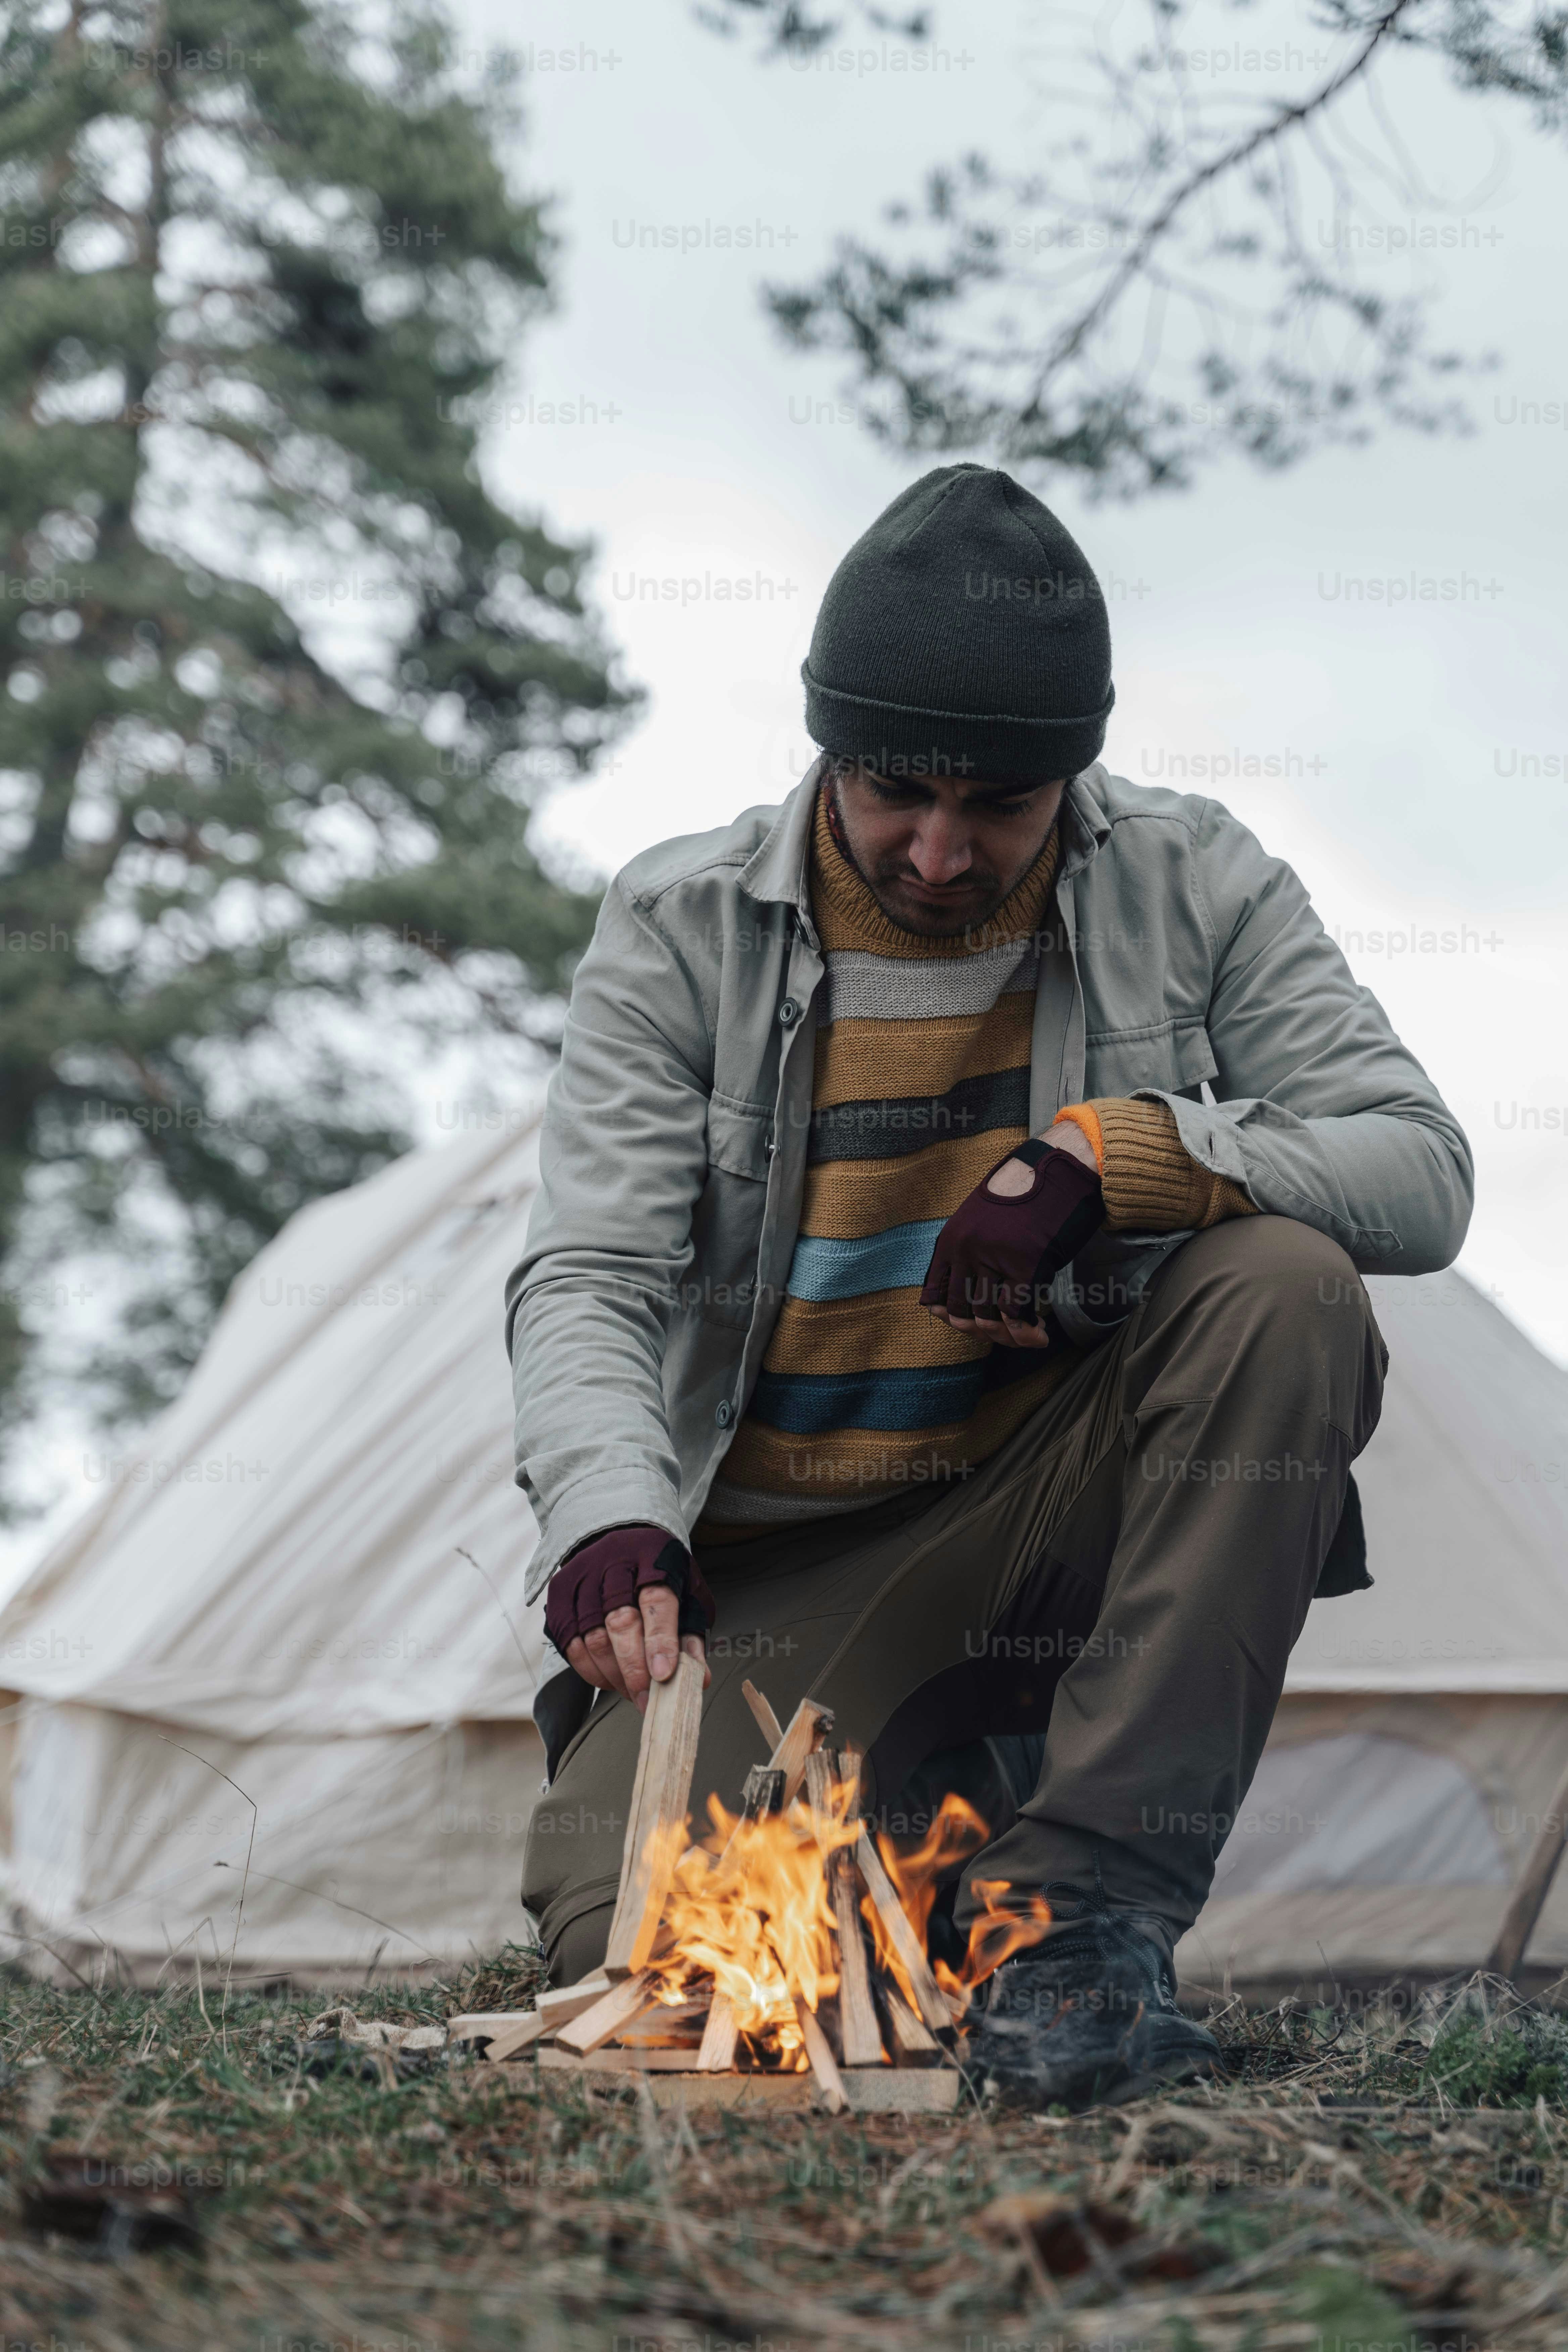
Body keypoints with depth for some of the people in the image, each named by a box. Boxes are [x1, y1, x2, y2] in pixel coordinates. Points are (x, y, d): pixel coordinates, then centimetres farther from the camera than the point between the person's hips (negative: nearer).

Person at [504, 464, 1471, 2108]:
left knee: (1283, 1281, -29)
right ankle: (948, 1804, 11)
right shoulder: (681, 933, -7)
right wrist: (612, 1521, -36)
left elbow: (1422, 1175, -11)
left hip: (1055, 1491, 1)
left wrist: (1114, 1155, -26)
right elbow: (586, 1280, -15)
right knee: (631, 1943, -24)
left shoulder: (1189, 888, -5)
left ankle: (1093, 1886, -25)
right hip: (777, 1562, 0)